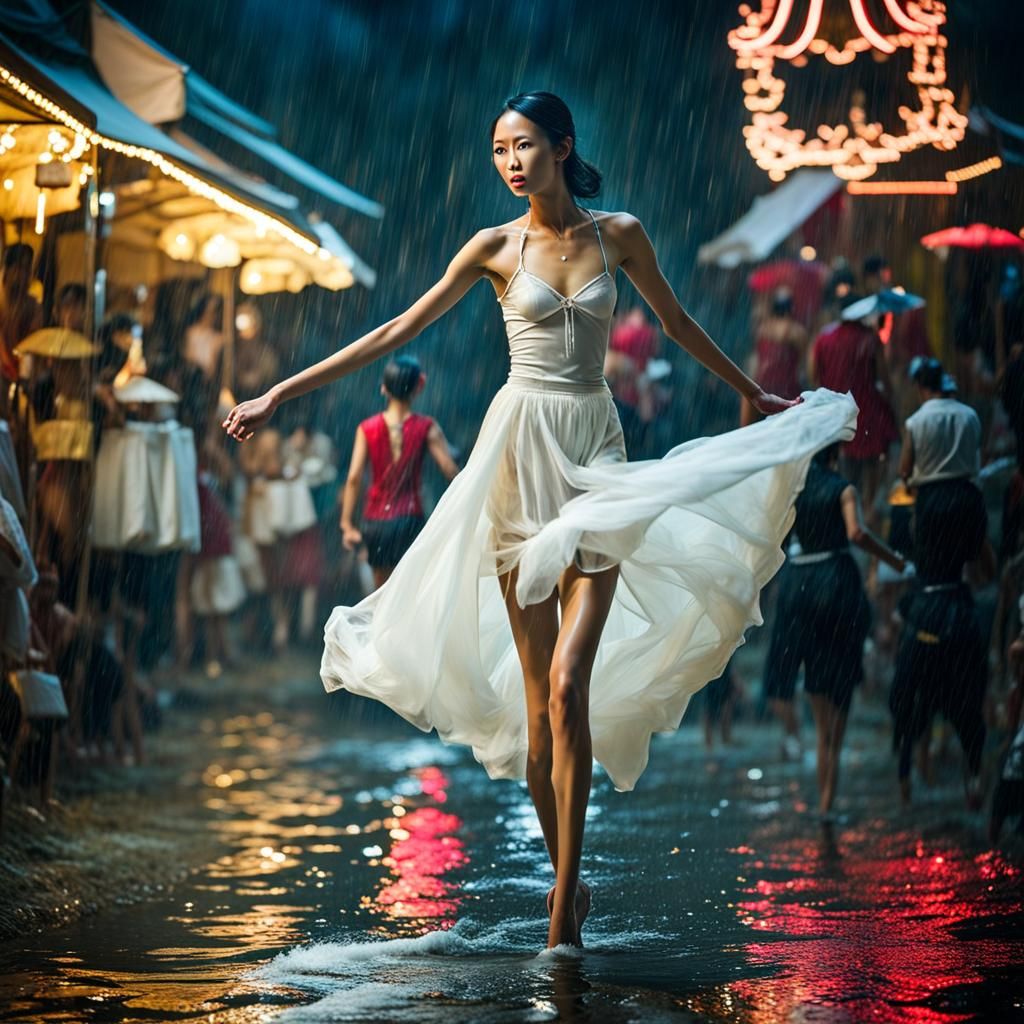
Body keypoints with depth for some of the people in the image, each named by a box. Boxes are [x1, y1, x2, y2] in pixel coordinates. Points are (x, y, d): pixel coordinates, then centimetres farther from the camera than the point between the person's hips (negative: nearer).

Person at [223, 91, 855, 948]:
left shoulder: (619, 235, 4)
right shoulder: (497, 248, 2)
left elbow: (679, 324, 19)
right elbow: (398, 332, 3)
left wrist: (759, 396, 29)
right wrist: (282, 393, 0)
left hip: (597, 458, 0)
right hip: (520, 456, 0)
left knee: (568, 683, -12)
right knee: (536, 689, 1)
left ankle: (564, 906, -10)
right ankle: (568, 881, 12)